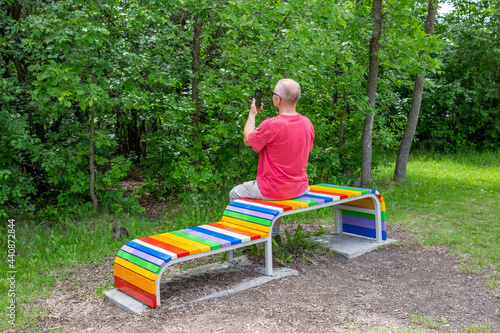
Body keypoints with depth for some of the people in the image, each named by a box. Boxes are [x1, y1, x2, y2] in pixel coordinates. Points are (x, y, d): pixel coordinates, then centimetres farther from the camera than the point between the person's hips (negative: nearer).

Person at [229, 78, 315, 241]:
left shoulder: (271, 125, -24)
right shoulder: (307, 123, -4)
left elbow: (247, 140, -6)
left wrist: (252, 113, 6)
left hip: (274, 190, -6)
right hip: (300, 189, 6)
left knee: (235, 194, 20)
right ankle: (275, 233, 42)